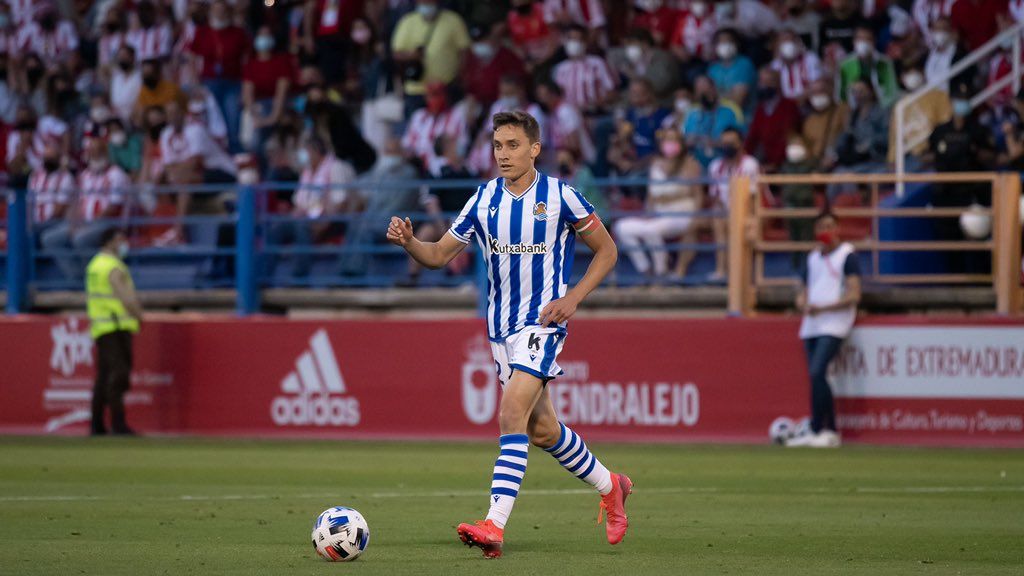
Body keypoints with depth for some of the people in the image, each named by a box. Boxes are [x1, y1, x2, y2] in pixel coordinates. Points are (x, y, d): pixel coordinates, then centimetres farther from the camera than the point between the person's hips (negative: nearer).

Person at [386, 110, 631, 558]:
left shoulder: (560, 197, -8)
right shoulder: (484, 201, 4)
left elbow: (606, 251, 2)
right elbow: (439, 254, 7)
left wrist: (574, 297, -11)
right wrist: (407, 241, -14)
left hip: (543, 322, -6)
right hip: (501, 327, 6)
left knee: (512, 414, -21)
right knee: (541, 428, 12)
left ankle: (495, 525, -28)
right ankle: (609, 487, 36)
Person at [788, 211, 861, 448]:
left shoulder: (847, 256, -3)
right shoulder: (813, 258, 19)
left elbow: (854, 295, -10)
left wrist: (822, 308, -19)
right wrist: (802, 302, 0)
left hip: (833, 324, -7)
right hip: (811, 326, 7)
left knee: (817, 373, -20)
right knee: (817, 377, 5)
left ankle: (817, 430, -19)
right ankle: (830, 431, 10)